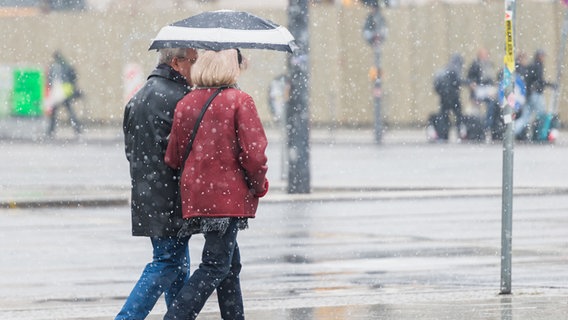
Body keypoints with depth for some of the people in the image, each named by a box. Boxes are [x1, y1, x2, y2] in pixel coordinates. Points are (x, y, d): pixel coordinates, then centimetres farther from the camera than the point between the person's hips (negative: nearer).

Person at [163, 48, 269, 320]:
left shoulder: (185, 104, 5)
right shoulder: (239, 101, -11)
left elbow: (173, 158, 7)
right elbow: (253, 153, -15)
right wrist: (260, 185, 1)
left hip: (195, 195, 7)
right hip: (229, 195, -7)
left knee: (231, 264, 17)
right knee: (215, 266, -4)